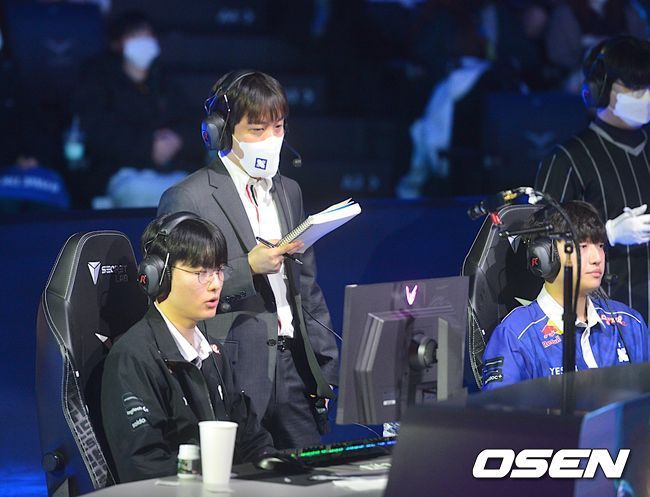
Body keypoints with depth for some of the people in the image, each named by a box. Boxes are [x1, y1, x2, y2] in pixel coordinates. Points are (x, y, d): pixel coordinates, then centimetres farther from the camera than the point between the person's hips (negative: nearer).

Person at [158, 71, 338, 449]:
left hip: (294, 370, 6)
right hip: (233, 373, -6)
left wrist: (326, 371, 15)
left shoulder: (289, 192, 18)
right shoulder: (187, 199, -4)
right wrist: (247, 268, -18)